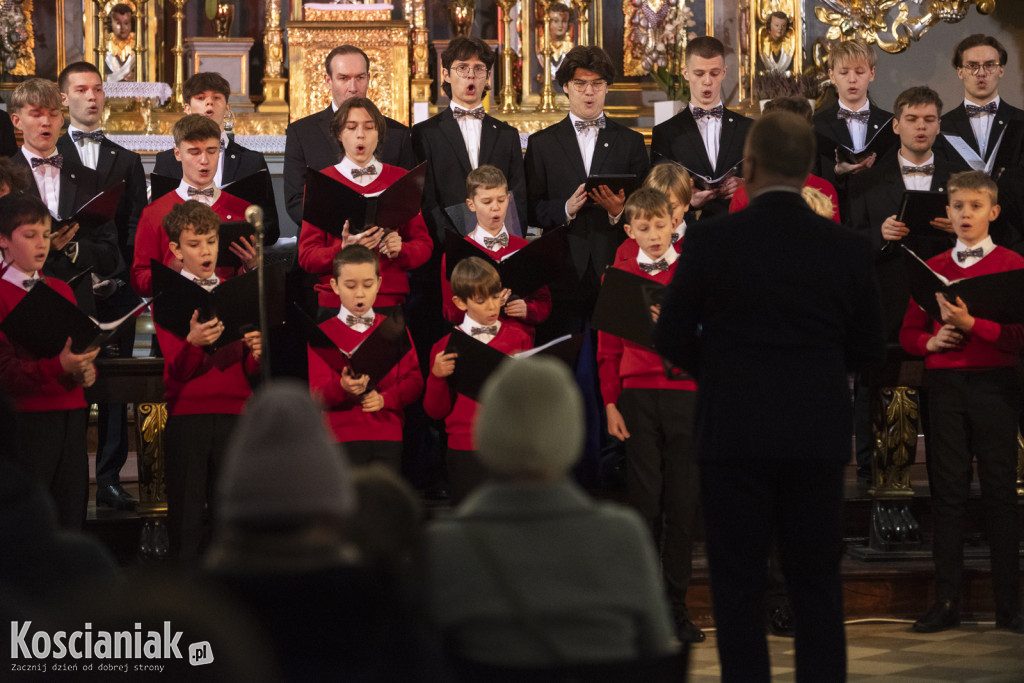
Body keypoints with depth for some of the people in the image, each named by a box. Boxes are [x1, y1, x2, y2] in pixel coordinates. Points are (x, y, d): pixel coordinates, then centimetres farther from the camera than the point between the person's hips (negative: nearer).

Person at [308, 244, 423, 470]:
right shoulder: (324, 333, 5)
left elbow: (414, 380, 5)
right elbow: (318, 392, -5)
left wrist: (385, 398, -14)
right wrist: (343, 387, -27)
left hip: (387, 436, 2)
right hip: (341, 435, -1)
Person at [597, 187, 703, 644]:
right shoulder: (619, 275, 8)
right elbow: (608, 348, 8)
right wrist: (611, 404, 0)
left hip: (686, 392, 0)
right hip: (637, 395, 0)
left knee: (683, 501, 1)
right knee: (644, 499, 0)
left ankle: (677, 606, 9)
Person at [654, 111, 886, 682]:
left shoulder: (711, 240, -9)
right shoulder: (848, 248, -2)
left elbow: (672, 338, -2)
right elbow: (869, 349, 6)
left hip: (735, 436, -2)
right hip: (819, 438, 2)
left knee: (740, 588, 5)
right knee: (818, 586, 9)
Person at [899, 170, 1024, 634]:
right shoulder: (933, 269, 12)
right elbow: (908, 334, 16)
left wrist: (971, 325, -19)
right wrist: (931, 342, -5)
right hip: (944, 383, 3)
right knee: (948, 493, 4)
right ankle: (946, 603, 8)